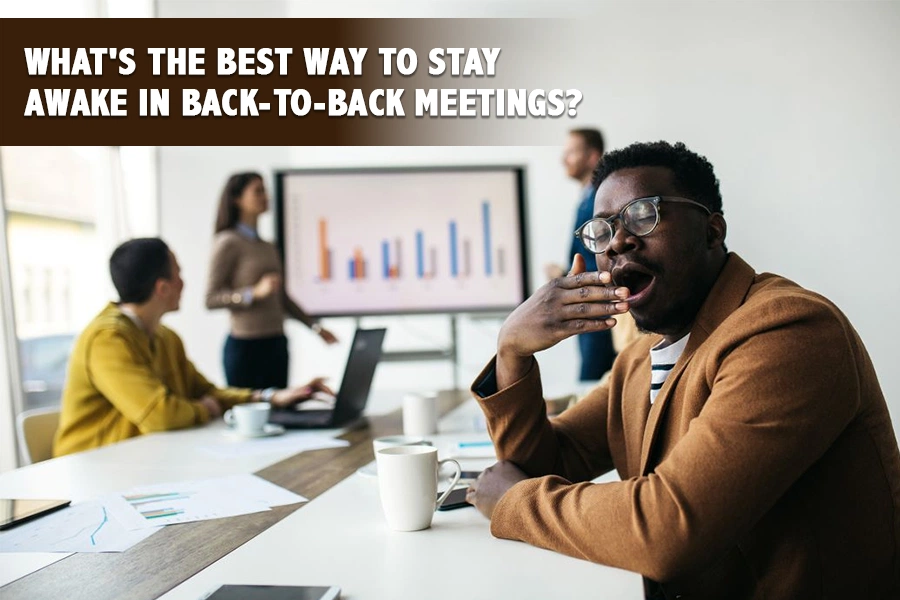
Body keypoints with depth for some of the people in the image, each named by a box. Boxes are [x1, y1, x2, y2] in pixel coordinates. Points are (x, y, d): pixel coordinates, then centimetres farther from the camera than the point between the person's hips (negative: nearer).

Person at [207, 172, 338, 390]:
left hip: (276, 343, 7)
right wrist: (255, 293, -22)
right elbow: (211, 298, -11)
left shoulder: (268, 247, 15)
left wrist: (315, 326, 17)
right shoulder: (228, 243, -6)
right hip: (245, 345, -7)